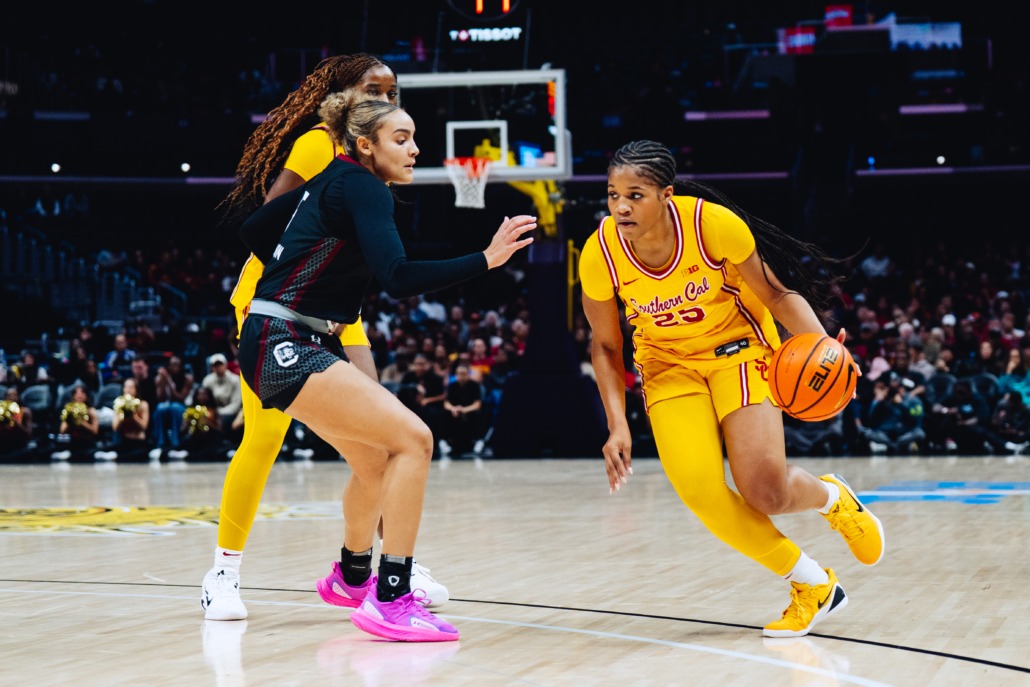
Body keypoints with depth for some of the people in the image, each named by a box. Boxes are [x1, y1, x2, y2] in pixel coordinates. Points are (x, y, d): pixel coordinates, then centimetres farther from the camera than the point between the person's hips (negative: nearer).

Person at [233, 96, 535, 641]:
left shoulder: (334, 182, 16)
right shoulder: (362, 188, -12)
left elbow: (253, 229, 25)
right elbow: (398, 278, -25)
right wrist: (486, 259, -25)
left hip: (300, 345, 10)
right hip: (283, 349, -10)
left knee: (375, 460, 22)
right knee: (413, 439, -17)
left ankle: (352, 578, 46)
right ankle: (389, 603, -18)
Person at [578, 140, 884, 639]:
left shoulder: (714, 223, -26)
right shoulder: (600, 254, -20)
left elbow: (775, 293, -11)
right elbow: (606, 345, -3)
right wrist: (618, 424, -13)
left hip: (737, 346, -2)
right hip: (667, 362, 2)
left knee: (765, 490, -17)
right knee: (700, 493, -18)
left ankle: (834, 499, 22)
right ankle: (813, 585, 3)